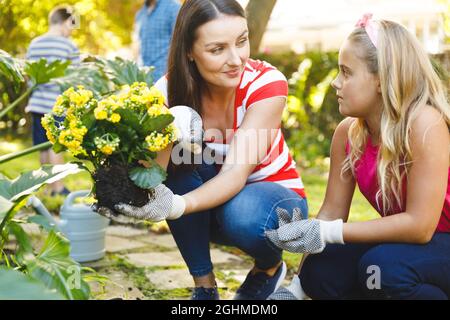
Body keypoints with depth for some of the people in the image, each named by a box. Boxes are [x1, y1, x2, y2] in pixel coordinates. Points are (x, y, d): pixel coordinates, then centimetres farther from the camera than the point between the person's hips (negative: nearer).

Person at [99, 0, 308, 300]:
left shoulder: (267, 83, -25)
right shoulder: (170, 91, -17)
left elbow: (235, 173, -35)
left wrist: (177, 206, -53)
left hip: (275, 196, -2)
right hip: (210, 202, 3)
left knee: (244, 214, -36)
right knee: (182, 153, -28)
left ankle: (270, 266, 1)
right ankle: (204, 284, -11)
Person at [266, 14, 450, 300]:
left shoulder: (424, 123, -27)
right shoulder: (347, 132, -7)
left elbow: (420, 225, -29)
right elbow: (332, 210, -1)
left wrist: (325, 234, -30)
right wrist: (296, 289, -4)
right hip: (405, 242, 6)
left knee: (384, 265, -32)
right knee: (321, 273, -15)